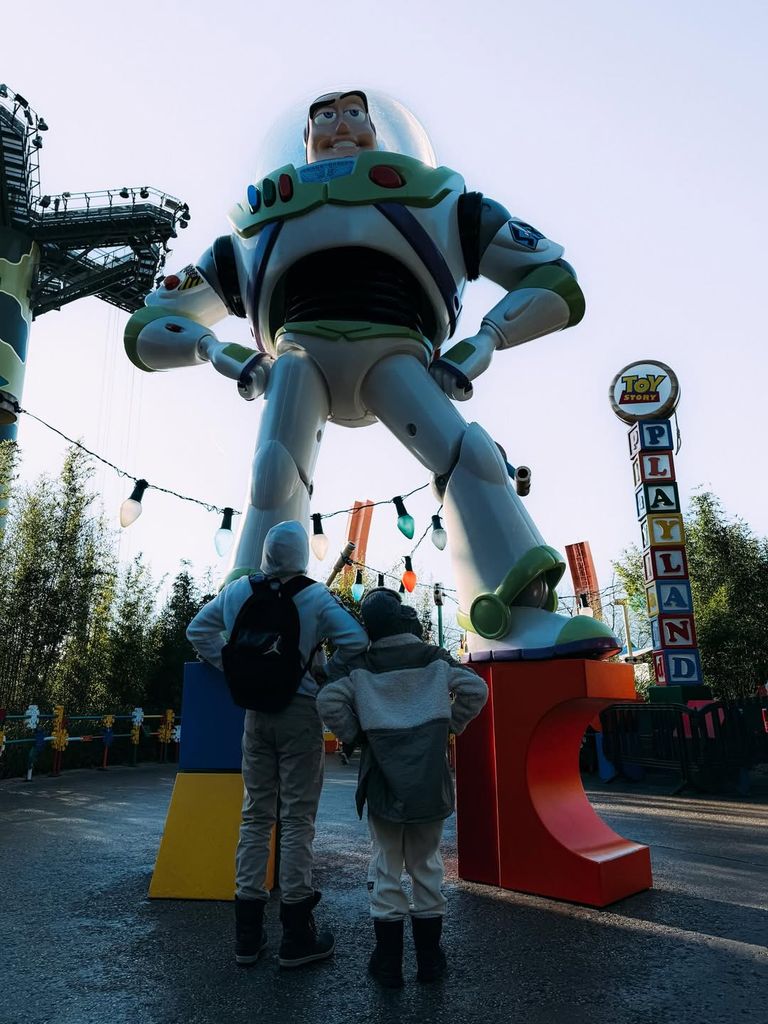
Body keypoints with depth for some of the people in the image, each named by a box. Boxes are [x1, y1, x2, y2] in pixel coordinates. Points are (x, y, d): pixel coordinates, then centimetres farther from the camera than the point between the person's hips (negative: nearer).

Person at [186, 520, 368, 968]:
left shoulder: (237, 591, 2)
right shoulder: (314, 597, -12)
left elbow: (198, 630, 14)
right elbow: (356, 640, -19)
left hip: (256, 712, 4)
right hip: (301, 713, -4)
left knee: (256, 816, 14)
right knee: (298, 818, 4)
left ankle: (248, 934, 23)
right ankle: (297, 937, 14)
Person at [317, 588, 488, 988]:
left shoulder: (362, 666, -4)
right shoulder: (436, 659, -2)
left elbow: (329, 701, -14)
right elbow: (476, 689, -6)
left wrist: (353, 735, 1)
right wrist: (451, 725, 7)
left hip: (383, 782, -1)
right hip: (430, 782, 1)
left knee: (386, 867, 11)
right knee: (426, 865, 15)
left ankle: (389, 962, 17)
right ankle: (429, 957, 24)